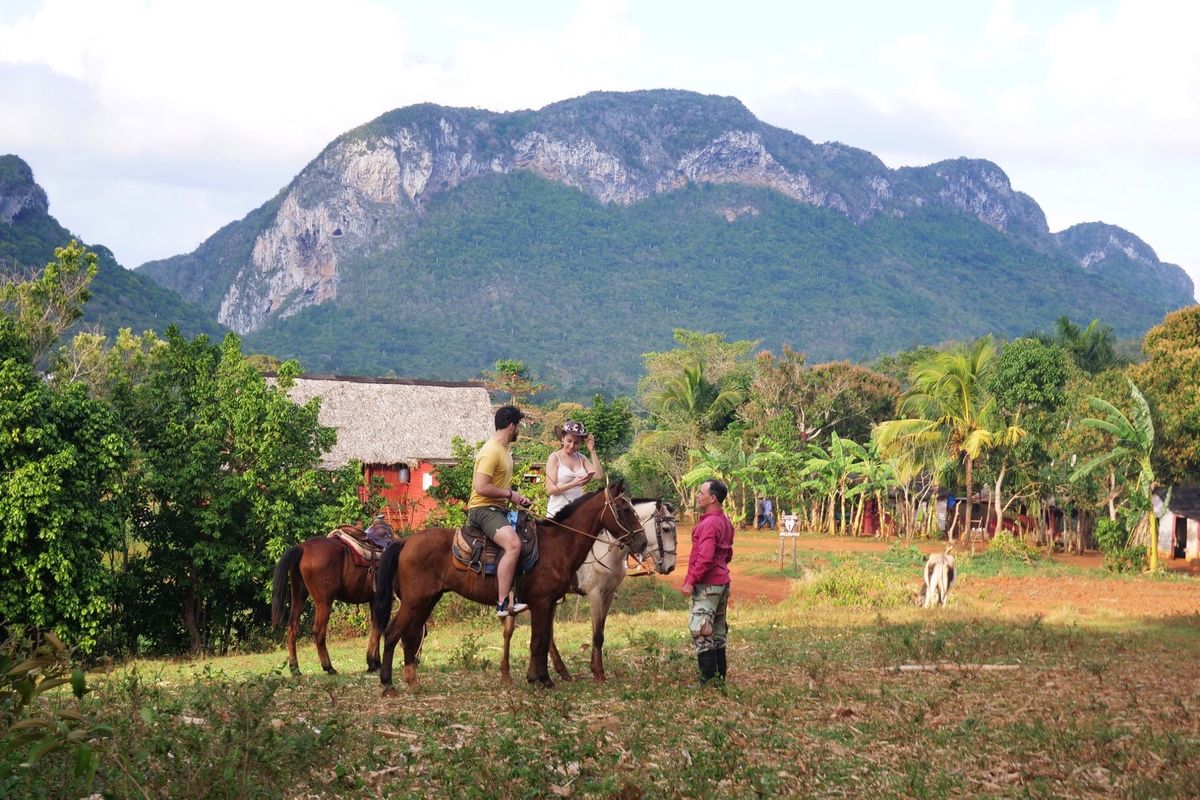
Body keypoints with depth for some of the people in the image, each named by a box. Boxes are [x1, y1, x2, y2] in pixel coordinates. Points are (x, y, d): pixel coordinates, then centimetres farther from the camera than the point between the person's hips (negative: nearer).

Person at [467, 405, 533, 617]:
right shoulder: (491, 451, -15)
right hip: (483, 509, -11)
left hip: (499, 509, 11)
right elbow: (481, 488, -23)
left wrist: (517, 499, 13)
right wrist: (510, 493, -13)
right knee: (513, 544, -31)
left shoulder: (505, 449, 18)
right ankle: (503, 603, -33)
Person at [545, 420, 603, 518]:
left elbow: (598, 476, -3)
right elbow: (550, 490, -10)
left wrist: (592, 451, -4)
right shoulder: (554, 458, -3)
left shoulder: (581, 458, 11)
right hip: (558, 511, -4)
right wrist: (573, 484, -23)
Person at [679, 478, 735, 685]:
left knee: (700, 632, -8)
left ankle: (709, 677, -8)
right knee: (717, 632, 14)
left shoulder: (709, 524, -18)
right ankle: (720, 674, 19)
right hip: (722, 582, 10)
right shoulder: (725, 522, 12)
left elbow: (705, 558, -26)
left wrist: (691, 581, -22)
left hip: (706, 585, -10)